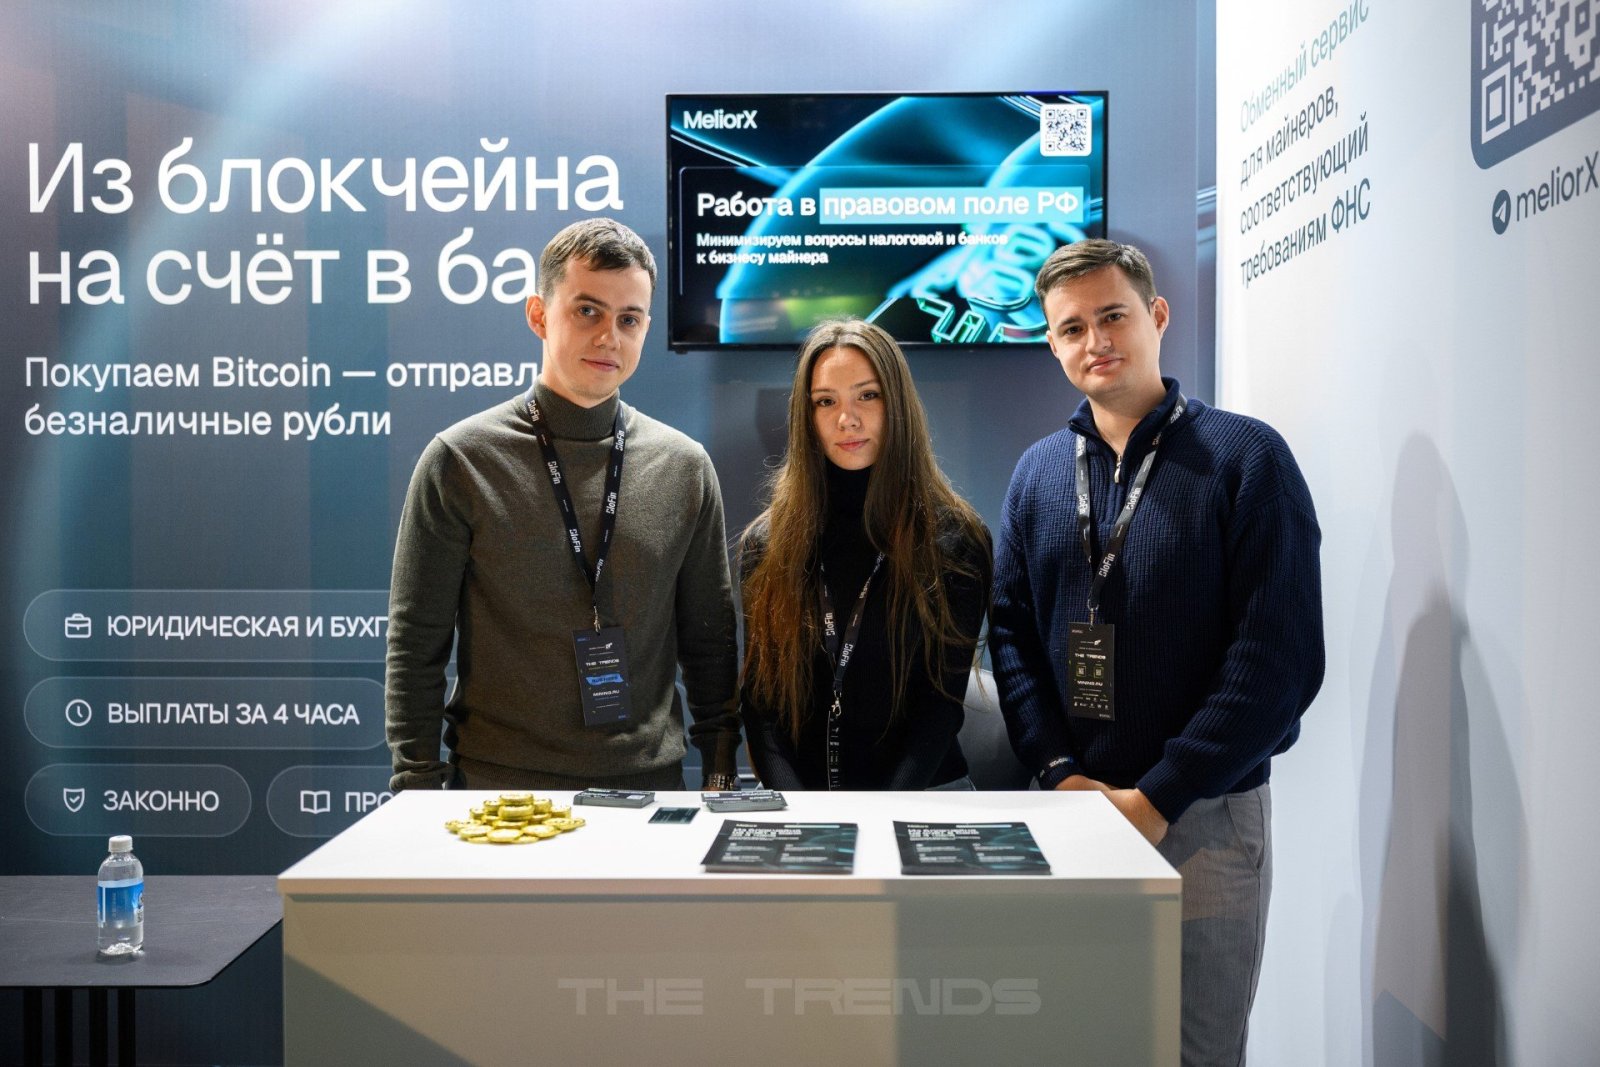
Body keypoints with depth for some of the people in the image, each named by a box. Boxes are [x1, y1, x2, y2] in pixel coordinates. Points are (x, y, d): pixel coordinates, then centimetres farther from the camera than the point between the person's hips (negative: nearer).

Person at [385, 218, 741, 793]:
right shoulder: (459, 460, -4)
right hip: (499, 788, -2)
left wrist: (720, 773, 5)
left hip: (649, 783, 2)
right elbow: (415, 644, -2)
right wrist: (420, 787, -6)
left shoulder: (684, 466, 3)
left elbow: (709, 639, 8)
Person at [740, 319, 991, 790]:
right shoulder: (766, 543, 6)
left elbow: (943, 700, -3)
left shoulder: (954, 539, 1)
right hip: (797, 792, 2)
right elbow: (759, 699, 3)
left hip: (919, 793, -1)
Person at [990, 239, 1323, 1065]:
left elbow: (1280, 656, -12)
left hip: (1206, 817, -3)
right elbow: (1010, 631, 6)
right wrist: (1061, 773, -7)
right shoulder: (1038, 472, 8)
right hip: (1071, 809, 4)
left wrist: (1157, 796, -15)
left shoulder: (1246, 458, -6)